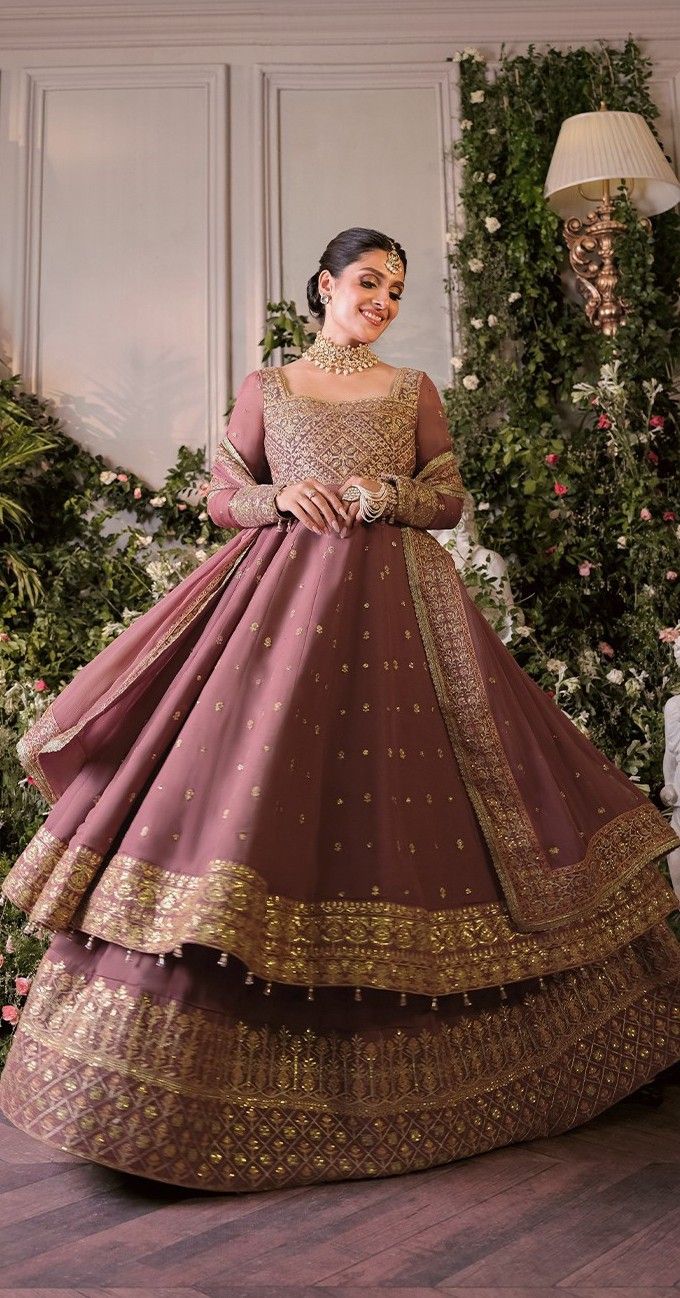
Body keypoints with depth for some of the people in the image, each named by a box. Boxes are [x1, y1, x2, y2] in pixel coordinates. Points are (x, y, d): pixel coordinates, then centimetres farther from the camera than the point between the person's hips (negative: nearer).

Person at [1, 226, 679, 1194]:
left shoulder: (415, 390, 16)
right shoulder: (265, 388, 14)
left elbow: (450, 498, 11)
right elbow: (224, 497, 11)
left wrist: (385, 493, -8)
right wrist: (284, 497, -9)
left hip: (395, 609, 2)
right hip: (287, 596, -1)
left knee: (406, 791, -2)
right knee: (251, 779, -13)